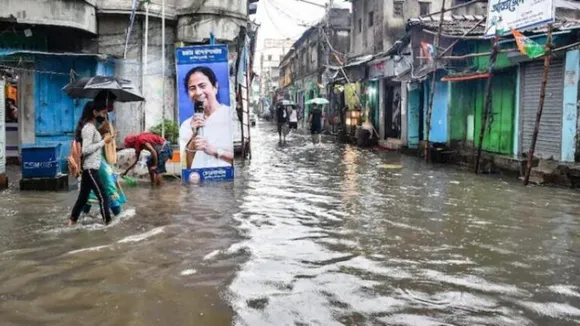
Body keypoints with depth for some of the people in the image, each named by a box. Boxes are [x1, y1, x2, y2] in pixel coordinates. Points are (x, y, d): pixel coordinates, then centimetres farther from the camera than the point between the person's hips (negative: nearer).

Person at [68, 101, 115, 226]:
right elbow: (86, 149, -23)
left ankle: (72, 221, 24)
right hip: (90, 168, -10)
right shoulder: (89, 128, -16)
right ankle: (107, 222, -1)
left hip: (89, 168, 10)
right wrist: (104, 142, -18)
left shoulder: (91, 127, 14)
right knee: (103, 197, -6)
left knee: (83, 196, 17)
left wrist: (104, 140, 8)